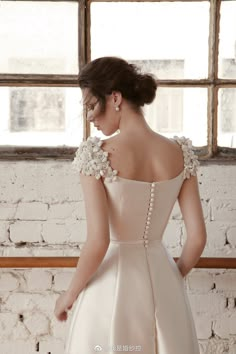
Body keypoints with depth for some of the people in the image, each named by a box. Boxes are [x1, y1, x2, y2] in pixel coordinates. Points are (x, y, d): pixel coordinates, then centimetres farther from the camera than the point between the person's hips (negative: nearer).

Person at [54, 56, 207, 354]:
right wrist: (173, 278, 15)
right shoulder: (180, 154, -3)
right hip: (162, 279, 4)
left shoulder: (96, 155, -16)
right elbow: (197, 237, -2)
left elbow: (97, 243, -19)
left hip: (113, 284, -4)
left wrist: (69, 295, -4)